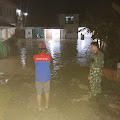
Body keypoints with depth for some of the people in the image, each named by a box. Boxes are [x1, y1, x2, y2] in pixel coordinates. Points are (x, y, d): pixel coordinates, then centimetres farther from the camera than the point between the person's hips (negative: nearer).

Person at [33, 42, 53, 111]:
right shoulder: (49, 57, -13)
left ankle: (39, 107, 30)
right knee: (47, 92, 23)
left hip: (38, 78, 0)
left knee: (39, 93, 17)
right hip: (46, 78, 0)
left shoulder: (35, 57, -10)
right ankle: (47, 105, 38)